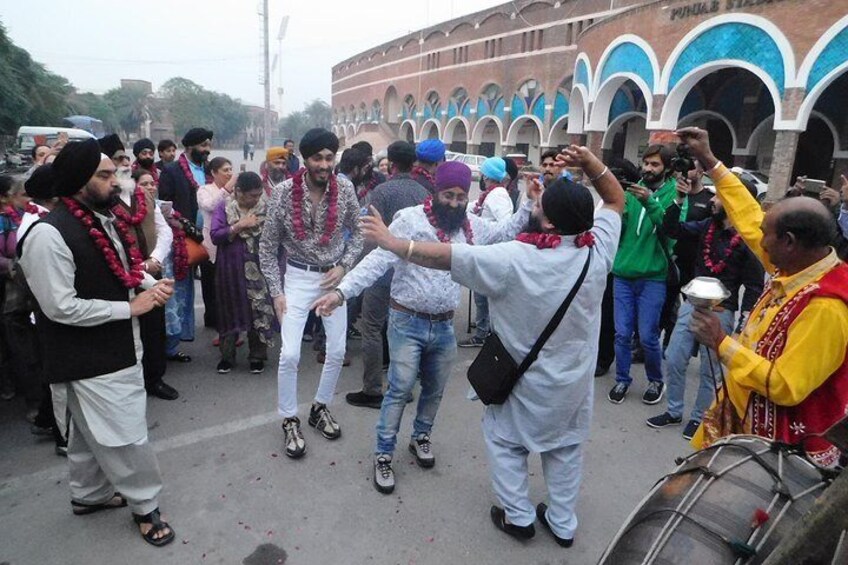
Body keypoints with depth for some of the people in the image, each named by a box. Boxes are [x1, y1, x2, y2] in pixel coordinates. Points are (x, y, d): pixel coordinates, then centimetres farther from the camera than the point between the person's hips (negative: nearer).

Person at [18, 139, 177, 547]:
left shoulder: (105, 219, 3)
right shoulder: (49, 234, -24)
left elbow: (125, 267, 18)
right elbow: (61, 308, -23)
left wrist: (154, 284, -1)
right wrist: (130, 307, -19)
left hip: (118, 346, 9)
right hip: (91, 359, -9)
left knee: (90, 430, 25)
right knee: (125, 435, 3)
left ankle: (89, 494, 45)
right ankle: (145, 507, 24)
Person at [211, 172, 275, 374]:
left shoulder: (265, 205, 1)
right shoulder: (224, 206, -2)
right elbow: (215, 236, -11)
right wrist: (240, 225, -18)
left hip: (258, 268, 0)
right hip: (231, 268, 0)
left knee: (260, 310, 3)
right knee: (231, 310, 11)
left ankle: (257, 356, 19)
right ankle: (227, 356, 26)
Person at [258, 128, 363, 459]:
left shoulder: (345, 190, -9)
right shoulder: (284, 193, -13)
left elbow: (358, 232, 5)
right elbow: (268, 247, -5)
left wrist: (343, 266, -9)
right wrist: (276, 292, -9)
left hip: (333, 276, 2)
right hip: (298, 277, -2)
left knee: (337, 350, 8)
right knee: (290, 354, -7)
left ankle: (320, 407, 32)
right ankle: (290, 420, 16)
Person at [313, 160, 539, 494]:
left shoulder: (472, 226, 5)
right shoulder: (410, 219, -14)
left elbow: (506, 232, 21)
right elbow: (379, 259, -20)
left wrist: (530, 203, 8)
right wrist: (342, 291, -30)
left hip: (444, 325, 6)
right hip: (407, 322, -5)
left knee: (435, 390, 18)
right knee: (400, 390, -1)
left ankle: (420, 437, 43)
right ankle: (383, 454, 17)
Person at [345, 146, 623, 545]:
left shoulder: (514, 260, -30)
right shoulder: (598, 250, -17)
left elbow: (446, 256, -28)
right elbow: (616, 200, 1)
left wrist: (392, 242, -19)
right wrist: (589, 162, -11)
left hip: (529, 381, -4)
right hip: (575, 379, 5)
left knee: (504, 439, 20)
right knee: (565, 446, 23)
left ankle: (518, 516, 30)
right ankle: (563, 523, 37)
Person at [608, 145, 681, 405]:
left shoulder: (674, 193, -3)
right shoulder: (633, 190, 8)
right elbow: (617, 229, 2)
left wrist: (651, 203, -29)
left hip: (652, 277, -3)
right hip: (623, 274, 3)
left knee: (647, 336, 3)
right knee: (622, 333, 7)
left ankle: (656, 380, 27)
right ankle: (622, 380, 25)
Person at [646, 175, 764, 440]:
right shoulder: (707, 226, 4)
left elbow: (754, 286, -10)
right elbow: (671, 230, 5)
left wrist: (744, 324, -14)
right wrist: (680, 200, -8)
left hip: (721, 312, -5)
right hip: (692, 304, 5)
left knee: (709, 370, 7)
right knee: (673, 360, 8)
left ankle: (698, 418, 25)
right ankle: (674, 412, 25)